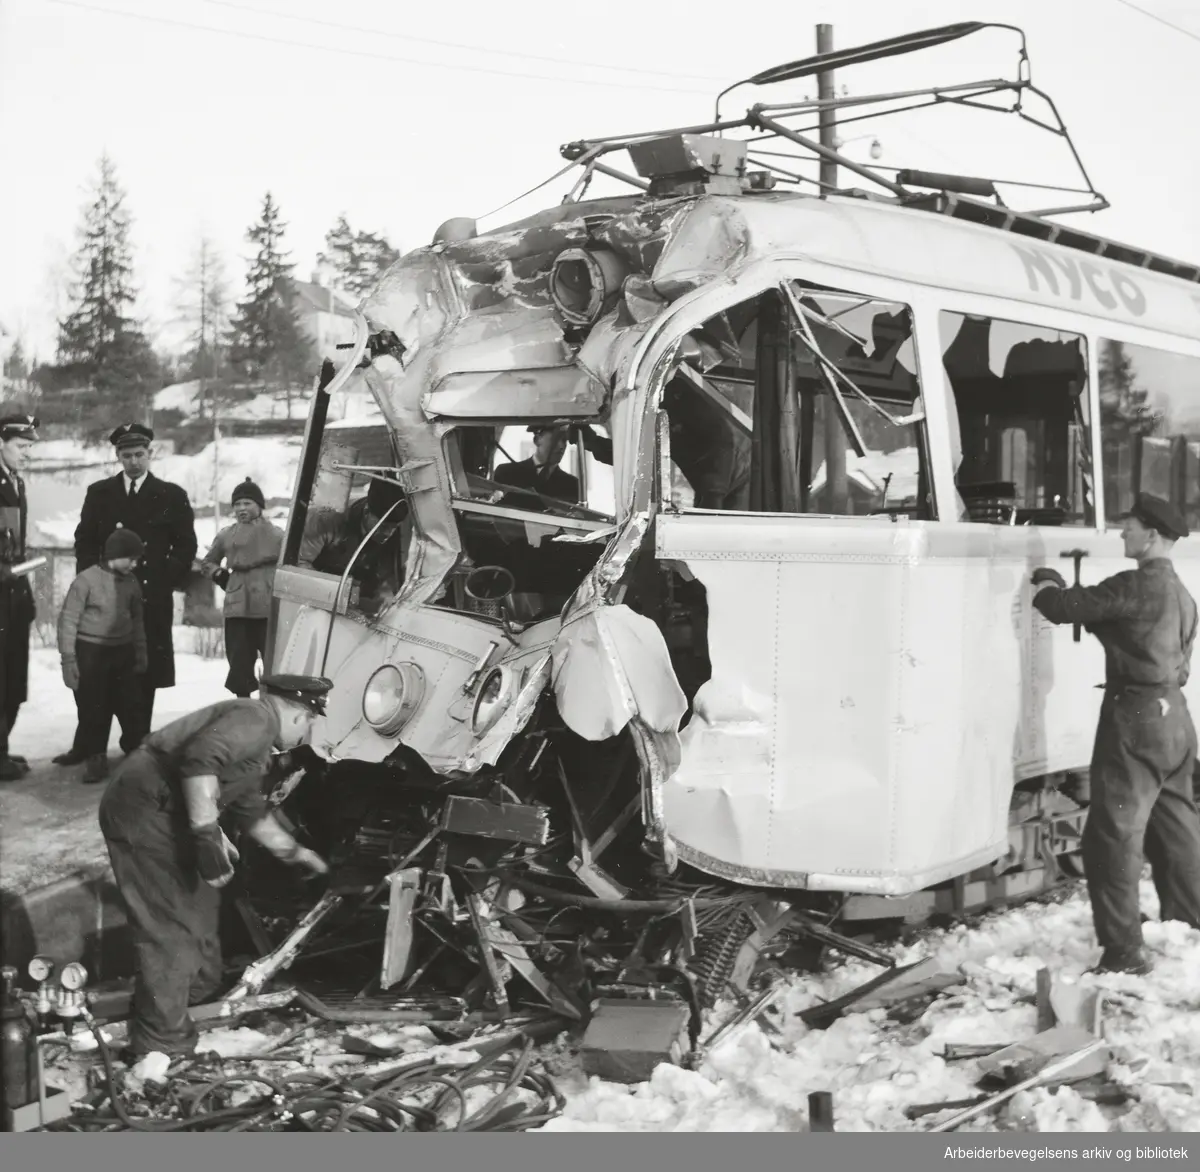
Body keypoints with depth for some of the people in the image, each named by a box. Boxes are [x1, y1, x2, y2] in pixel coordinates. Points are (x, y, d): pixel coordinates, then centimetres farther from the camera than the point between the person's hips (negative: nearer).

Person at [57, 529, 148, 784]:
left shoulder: (132, 582, 2)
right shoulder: (87, 580, -13)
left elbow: (136, 619, 14)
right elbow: (68, 619, -11)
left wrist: (141, 652, 13)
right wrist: (68, 658, -13)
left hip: (123, 651, 4)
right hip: (91, 652, -4)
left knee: (128, 706, 6)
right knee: (93, 708, 0)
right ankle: (96, 759, 9)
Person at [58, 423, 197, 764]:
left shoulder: (172, 496, 5)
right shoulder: (99, 493, 10)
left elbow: (185, 544, 6)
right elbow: (84, 541, 10)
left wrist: (168, 581, -5)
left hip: (153, 600, -1)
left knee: (144, 675, 2)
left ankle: (136, 744, 9)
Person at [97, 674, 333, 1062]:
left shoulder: (254, 740, 21)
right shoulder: (255, 719, -12)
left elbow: (251, 813, 34)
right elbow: (200, 759, -29)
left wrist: (295, 853, 45)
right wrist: (208, 834, -29)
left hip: (163, 814, 11)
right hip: (143, 810, -11)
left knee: (200, 902, 24)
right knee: (171, 930, -7)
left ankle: (202, 995, 41)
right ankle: (160, 1049, 1)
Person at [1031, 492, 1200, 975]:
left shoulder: (1139, 585, -15)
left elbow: (1067, 608, -12)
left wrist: (1042, 591, 6)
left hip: (1137, 716, -10)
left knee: (1113, 834, -6)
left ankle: (1124, 952, -6)